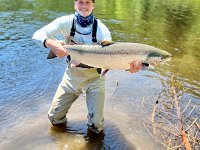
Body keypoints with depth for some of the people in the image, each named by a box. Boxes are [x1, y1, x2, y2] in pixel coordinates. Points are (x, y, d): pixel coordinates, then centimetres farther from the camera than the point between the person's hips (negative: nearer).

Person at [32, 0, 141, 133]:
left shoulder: (101, 29, -16)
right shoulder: (66, 22, -12)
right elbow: (37, 35, -17)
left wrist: (129, 66, -45)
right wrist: (50, 43, -40)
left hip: (94, 77, -2)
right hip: (72, 74, 2)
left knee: (96, 126, -6)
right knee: (55, 117, 3)